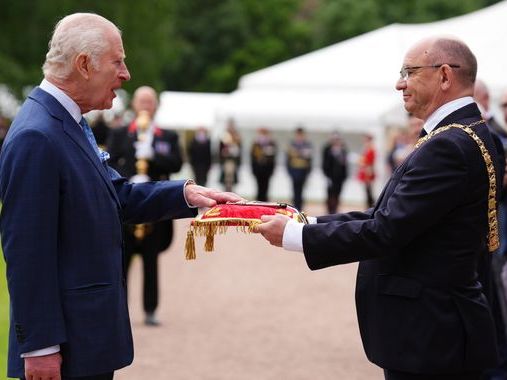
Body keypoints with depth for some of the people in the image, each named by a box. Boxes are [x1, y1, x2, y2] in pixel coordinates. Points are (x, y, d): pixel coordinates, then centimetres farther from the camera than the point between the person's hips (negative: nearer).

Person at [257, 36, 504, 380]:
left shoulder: (451, 146, -20)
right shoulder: (471, 136, 11)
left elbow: (385, 232, -22)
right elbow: (386, 216, 11)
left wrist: (294, 235, -13)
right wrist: (308, 222, 5)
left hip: (432, 339, -9)